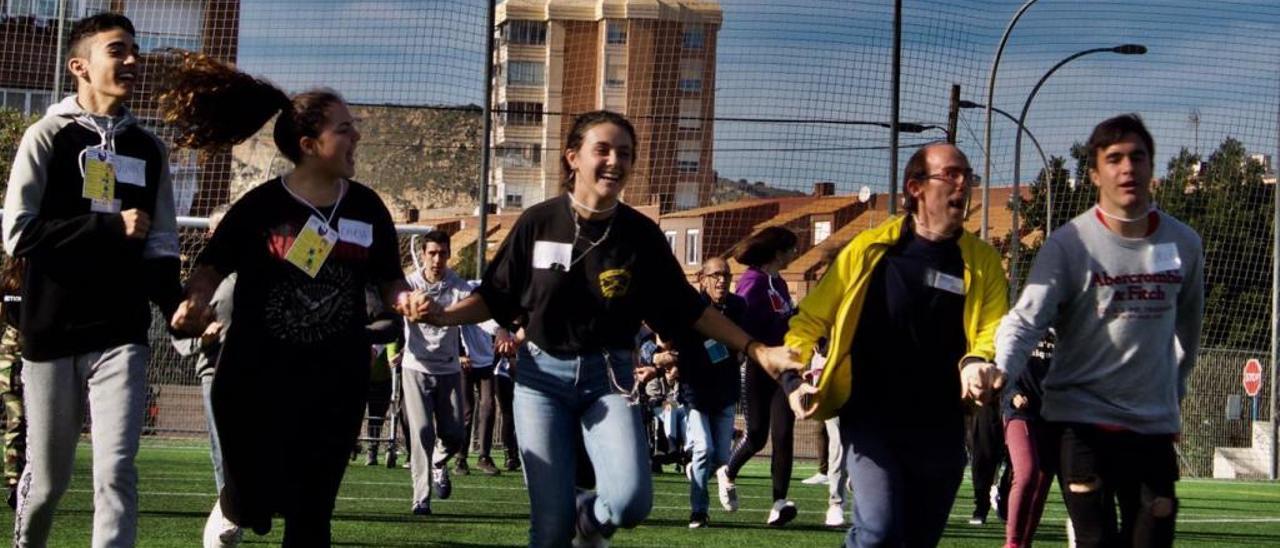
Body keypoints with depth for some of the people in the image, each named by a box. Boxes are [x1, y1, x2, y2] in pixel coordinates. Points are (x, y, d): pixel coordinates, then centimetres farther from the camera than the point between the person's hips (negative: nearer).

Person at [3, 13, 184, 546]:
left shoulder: (149, 149, 11)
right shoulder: (48, 137, -1)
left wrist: (177, 307, 1)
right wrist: (110, 227, -12)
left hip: (122, 335, 2)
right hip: (54, 332, -2)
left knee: (115, 472, -12)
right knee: (46, 478, 8)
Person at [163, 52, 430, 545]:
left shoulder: (366, 207, 3)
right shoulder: (262, 206, -8)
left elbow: (387, 281, 9)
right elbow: (212, 266, -2)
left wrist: (407, 300, -13)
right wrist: (195, 302, -23)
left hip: (335, 381, 3)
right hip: (258, 377, -3)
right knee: (255, 502, -1)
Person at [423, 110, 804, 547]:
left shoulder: (641, 234, -3)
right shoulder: (537, 223, -6)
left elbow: (686, 307, 5)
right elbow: (496, 297, 2)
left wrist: (756, 349, 0)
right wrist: (440, 317, -16)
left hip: (608, 378, 1)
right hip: (541, 374, -1)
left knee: (630, 502, -20)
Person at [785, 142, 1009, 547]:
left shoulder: (981, 261, 4)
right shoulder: (870, 249, -1)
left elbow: (994, 330, -6)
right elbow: (811, 319, 6)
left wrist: (978, 363, -29)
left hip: (941, 432, 3)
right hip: (870, 420, -3)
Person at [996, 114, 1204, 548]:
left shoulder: (1184, 244, 4)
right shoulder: (1069, 244, -9)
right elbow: (1026, 319, -18)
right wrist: (998, 372, -36)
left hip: (1155, 426, 4)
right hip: (1081, 420, -4)